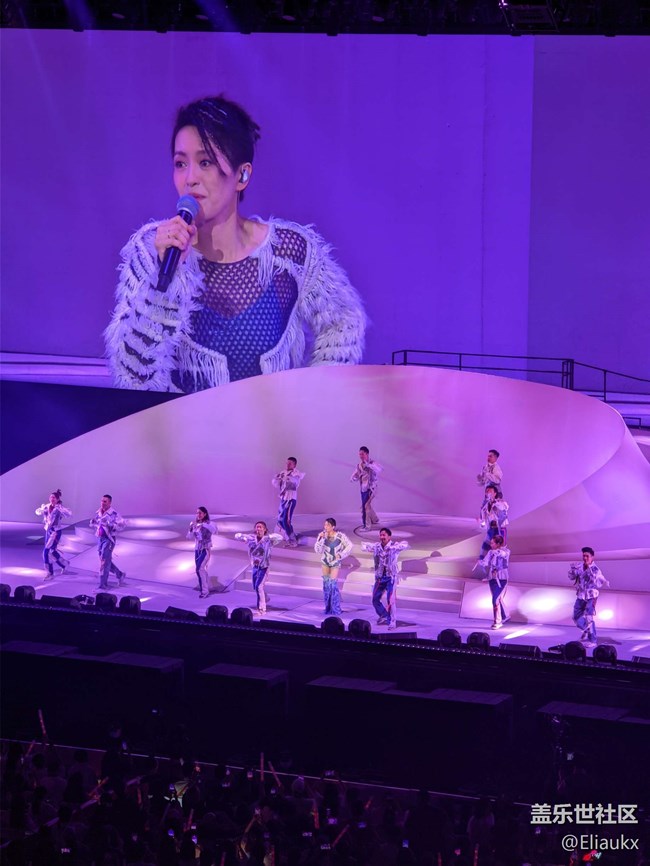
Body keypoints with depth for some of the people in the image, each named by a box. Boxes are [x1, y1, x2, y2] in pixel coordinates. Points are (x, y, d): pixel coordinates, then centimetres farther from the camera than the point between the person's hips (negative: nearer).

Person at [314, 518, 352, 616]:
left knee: (333, 584, -10)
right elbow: (318, 550, -16)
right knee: (326, 584, 8)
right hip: (325, 561, 3)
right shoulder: (322, 535, -14)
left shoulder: (340, 536, -20)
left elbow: (349, 545, -8)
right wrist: (321, 539, -28)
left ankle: (336, 610, -2)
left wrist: (341, 555, -14)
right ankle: (328, 608, 20)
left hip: (335, 563, -3)